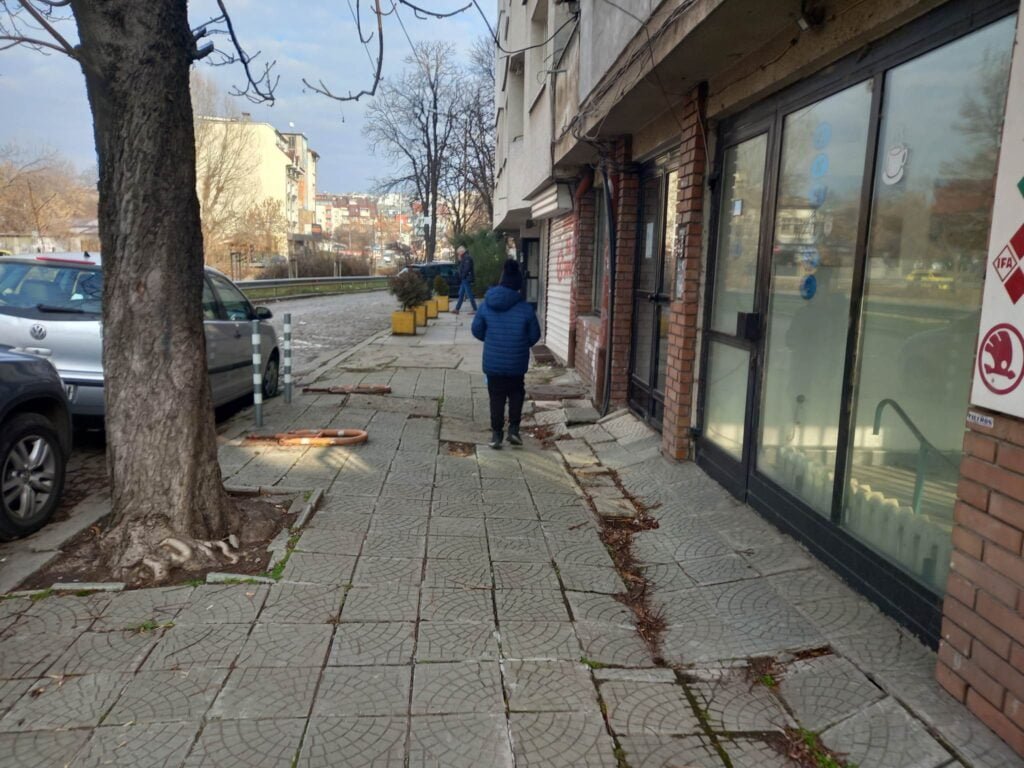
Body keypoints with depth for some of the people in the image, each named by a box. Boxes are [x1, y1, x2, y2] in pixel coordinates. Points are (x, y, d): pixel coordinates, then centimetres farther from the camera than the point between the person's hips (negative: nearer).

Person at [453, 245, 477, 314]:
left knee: (469, 295, -7)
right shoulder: (464, 258, 18)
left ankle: (475, 309, -1)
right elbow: (461, 268, 20)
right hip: (464, 280, 11)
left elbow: (466, 269, -22)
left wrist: (462, 276, -13)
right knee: (461, 294, 11)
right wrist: (460, 260, 9)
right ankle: (457, 309, 15)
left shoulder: (467, 258, -15)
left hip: (467, 279, -11)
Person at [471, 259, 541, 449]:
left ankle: (496, 433, 13)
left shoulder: (486, 305, -5)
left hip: (493, 362, 1)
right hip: (517, 363, -1)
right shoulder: (525, 308, -11)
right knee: (516, 394, 19)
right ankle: (514, 428, 11)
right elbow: (535, 335, -2)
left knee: (496, 397, 12)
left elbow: (476, 330, 3)